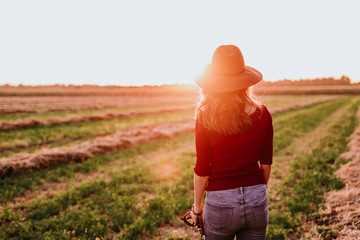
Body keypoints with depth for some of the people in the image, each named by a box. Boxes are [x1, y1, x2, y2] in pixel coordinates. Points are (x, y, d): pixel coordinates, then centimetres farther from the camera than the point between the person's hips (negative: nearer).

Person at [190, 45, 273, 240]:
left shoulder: (205, 118, -15)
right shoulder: (262, 114, -6)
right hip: (257, 201, 3)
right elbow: (266, 163, 4)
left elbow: (202, 170, -10)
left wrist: (197, 207, 5)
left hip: (221, 203, -2)